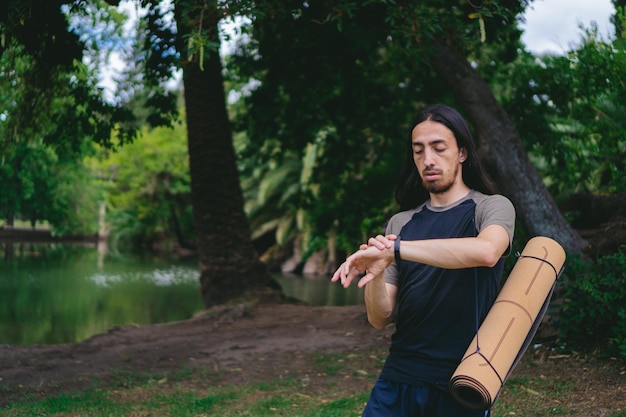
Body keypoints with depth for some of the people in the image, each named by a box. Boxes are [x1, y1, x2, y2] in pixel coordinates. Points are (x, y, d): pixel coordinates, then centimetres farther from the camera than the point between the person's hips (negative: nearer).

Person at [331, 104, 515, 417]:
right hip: (398, 380, 3)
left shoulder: (491, 207, -2)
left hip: (461, 387, -3)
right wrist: (375, 274, -18)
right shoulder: (399, 224, 7)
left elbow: (486, 251, -28)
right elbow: (380, 319, 3)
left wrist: (393, 249, -28)